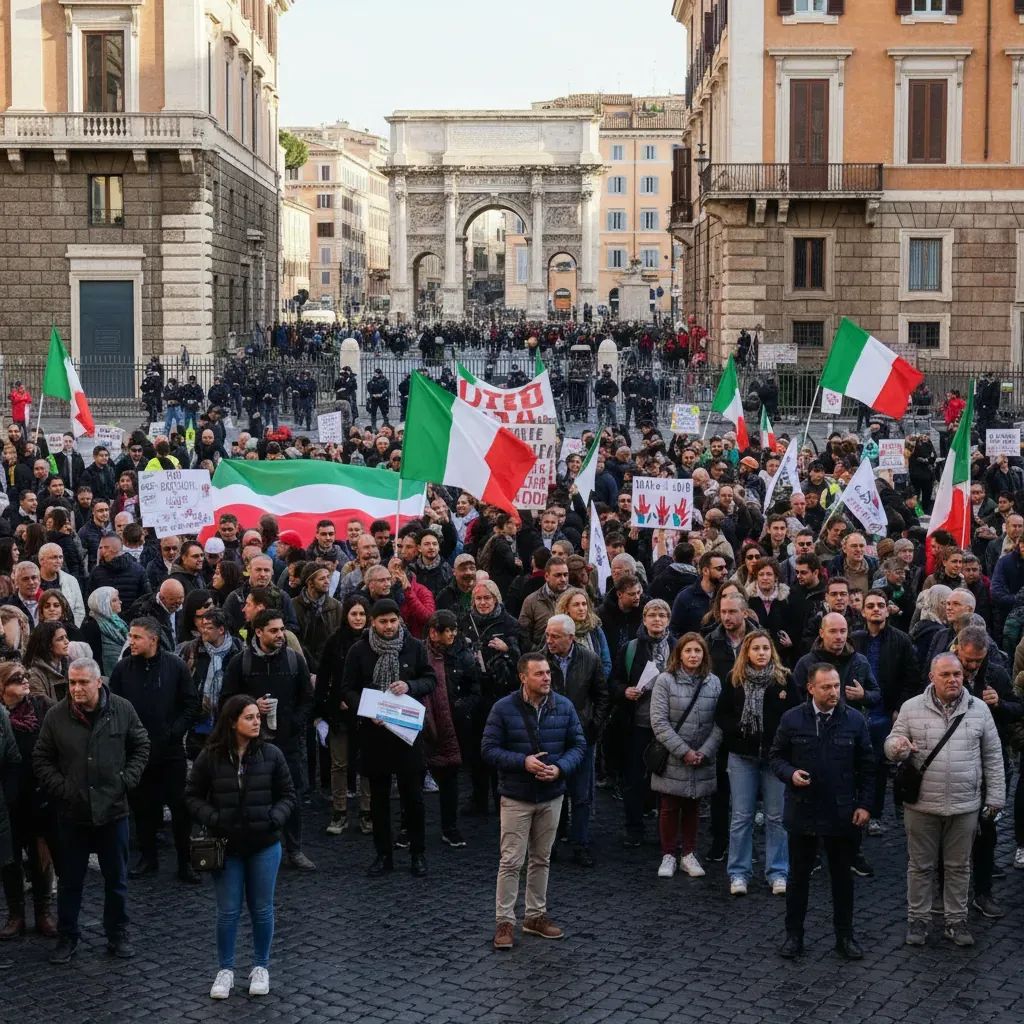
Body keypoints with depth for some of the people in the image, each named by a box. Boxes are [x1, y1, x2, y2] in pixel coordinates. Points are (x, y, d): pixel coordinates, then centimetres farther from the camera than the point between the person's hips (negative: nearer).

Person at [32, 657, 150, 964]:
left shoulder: (122, 710, -6)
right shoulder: (56, 716, -6)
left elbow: (141, 747, 6)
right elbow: (41, 760, 2)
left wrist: (127, 780, -5)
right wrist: (60, 789, -8)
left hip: (113, 810, 0)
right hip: (71, 813, 0)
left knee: (116, 879, 12)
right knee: (70, 880, 11)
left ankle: (117, 936, 26)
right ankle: (66, 938, 25)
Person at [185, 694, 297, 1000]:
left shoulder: (271, 754, -5)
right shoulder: (210, 757, -8)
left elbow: (288, 796, 3)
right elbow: (192, 796, 2)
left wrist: (274, 819, -14)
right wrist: (212, 819, -14)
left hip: (264, 846, 1)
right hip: (227, 847, -1)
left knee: (262, 908, 10)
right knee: (228, 911, 5)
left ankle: (261, 966, 26)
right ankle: (225, 969, 21)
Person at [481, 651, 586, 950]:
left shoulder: (564, 706, -1)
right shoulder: (503, 708, -10)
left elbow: (578, 745, 4)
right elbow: (489, 749, -8)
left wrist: (560, 768, -15)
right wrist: (523, 762, -21)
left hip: (551, 796, 4)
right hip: (516, 798, -3)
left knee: (541, 859, 14)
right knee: (511, 861, -3)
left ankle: (536, 915, 26)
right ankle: (505, 921, 6)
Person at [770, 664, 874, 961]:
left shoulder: (854, 720, -4)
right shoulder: (792, 720, -4)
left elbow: (866, 766, 2)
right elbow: (776, 756, 5)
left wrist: (864, 804, -4)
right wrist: (790, 774, -15)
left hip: (842, 814, 0)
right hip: (802, 812, 0)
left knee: (843, 876, 11)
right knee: (798, 876, 10)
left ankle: (845, 935, 23)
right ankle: (794, 934, 22)